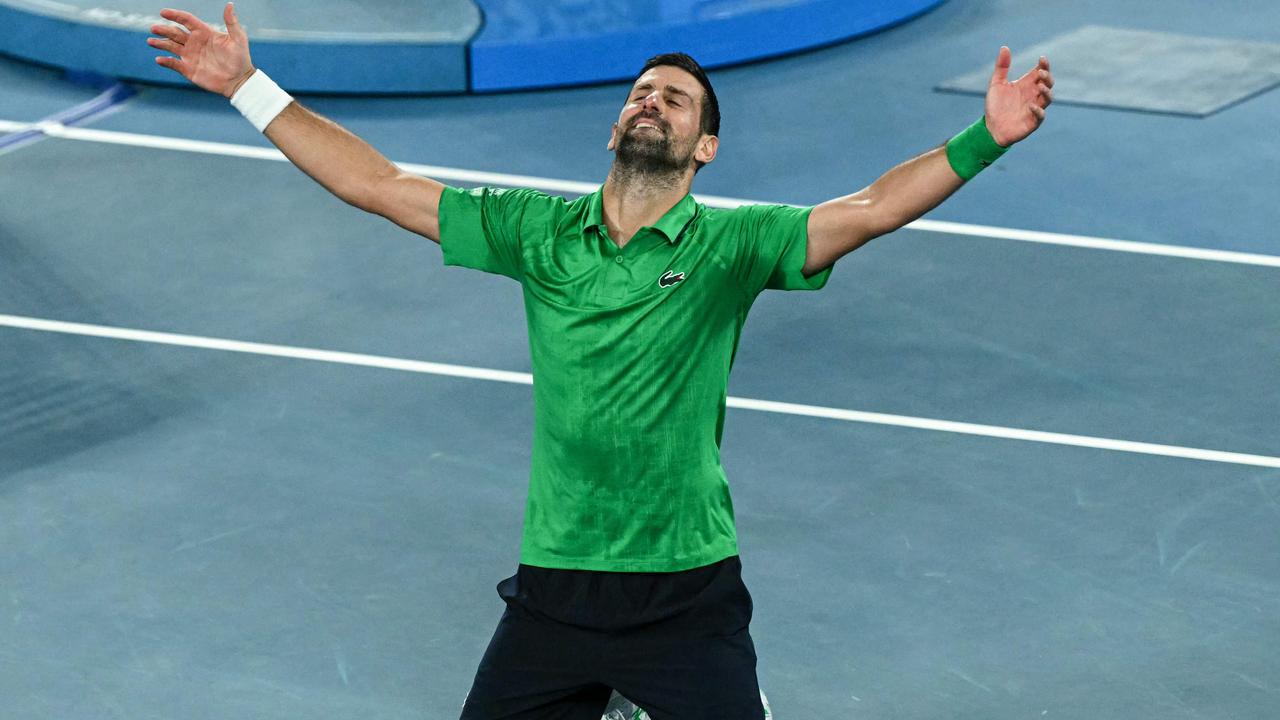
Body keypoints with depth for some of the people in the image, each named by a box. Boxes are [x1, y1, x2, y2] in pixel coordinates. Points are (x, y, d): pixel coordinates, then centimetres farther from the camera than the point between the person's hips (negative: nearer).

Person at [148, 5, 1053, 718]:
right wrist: (249, 86, 5)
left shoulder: (727, 244, -3)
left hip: (688, 594, -2)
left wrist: (984, 139, -29)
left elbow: (870, 209, -15)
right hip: (555, 588, 3)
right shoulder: (540, 232, 5)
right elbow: (378, 185, 6)